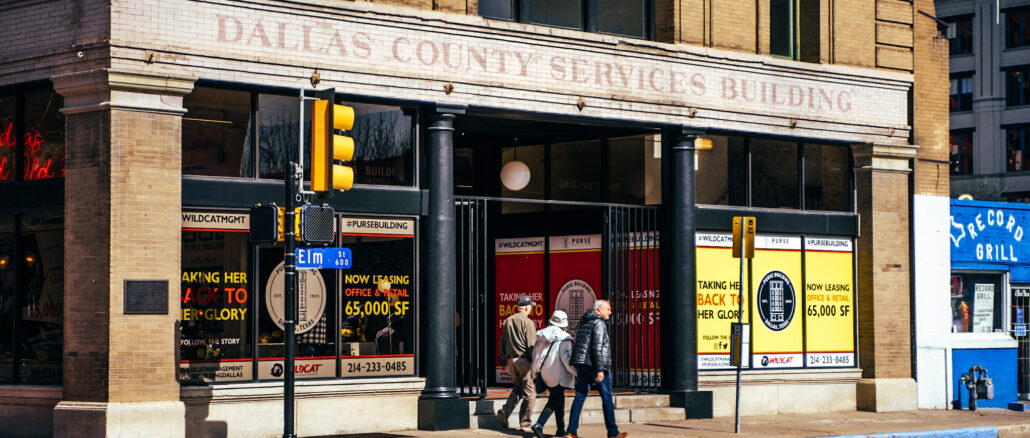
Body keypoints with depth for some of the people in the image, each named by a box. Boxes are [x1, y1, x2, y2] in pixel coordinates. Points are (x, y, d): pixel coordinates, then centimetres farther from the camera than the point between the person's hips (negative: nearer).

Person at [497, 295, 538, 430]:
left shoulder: (508, 321, 11)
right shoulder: (528, 322, -10)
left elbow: (502, 343, 15)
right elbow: (532, 345, -13)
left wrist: (503, 360, 22)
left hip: (511, 359, 7)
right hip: (524, 359, -7)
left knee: (517, 388, 19)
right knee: (529, 392, 2)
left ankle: (505, 411, -2)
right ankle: (525, 423, 4)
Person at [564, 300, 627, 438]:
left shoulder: (582, 323, 18)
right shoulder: (598, 323, -10)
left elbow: (576, 346, 20)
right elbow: (597, 347, -18)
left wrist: (576, 369, 22)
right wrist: (600, 369, -20)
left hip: (581, 365, 8)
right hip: (593, 365, -8)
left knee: (579, 397, 6)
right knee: (607, 399, 2)